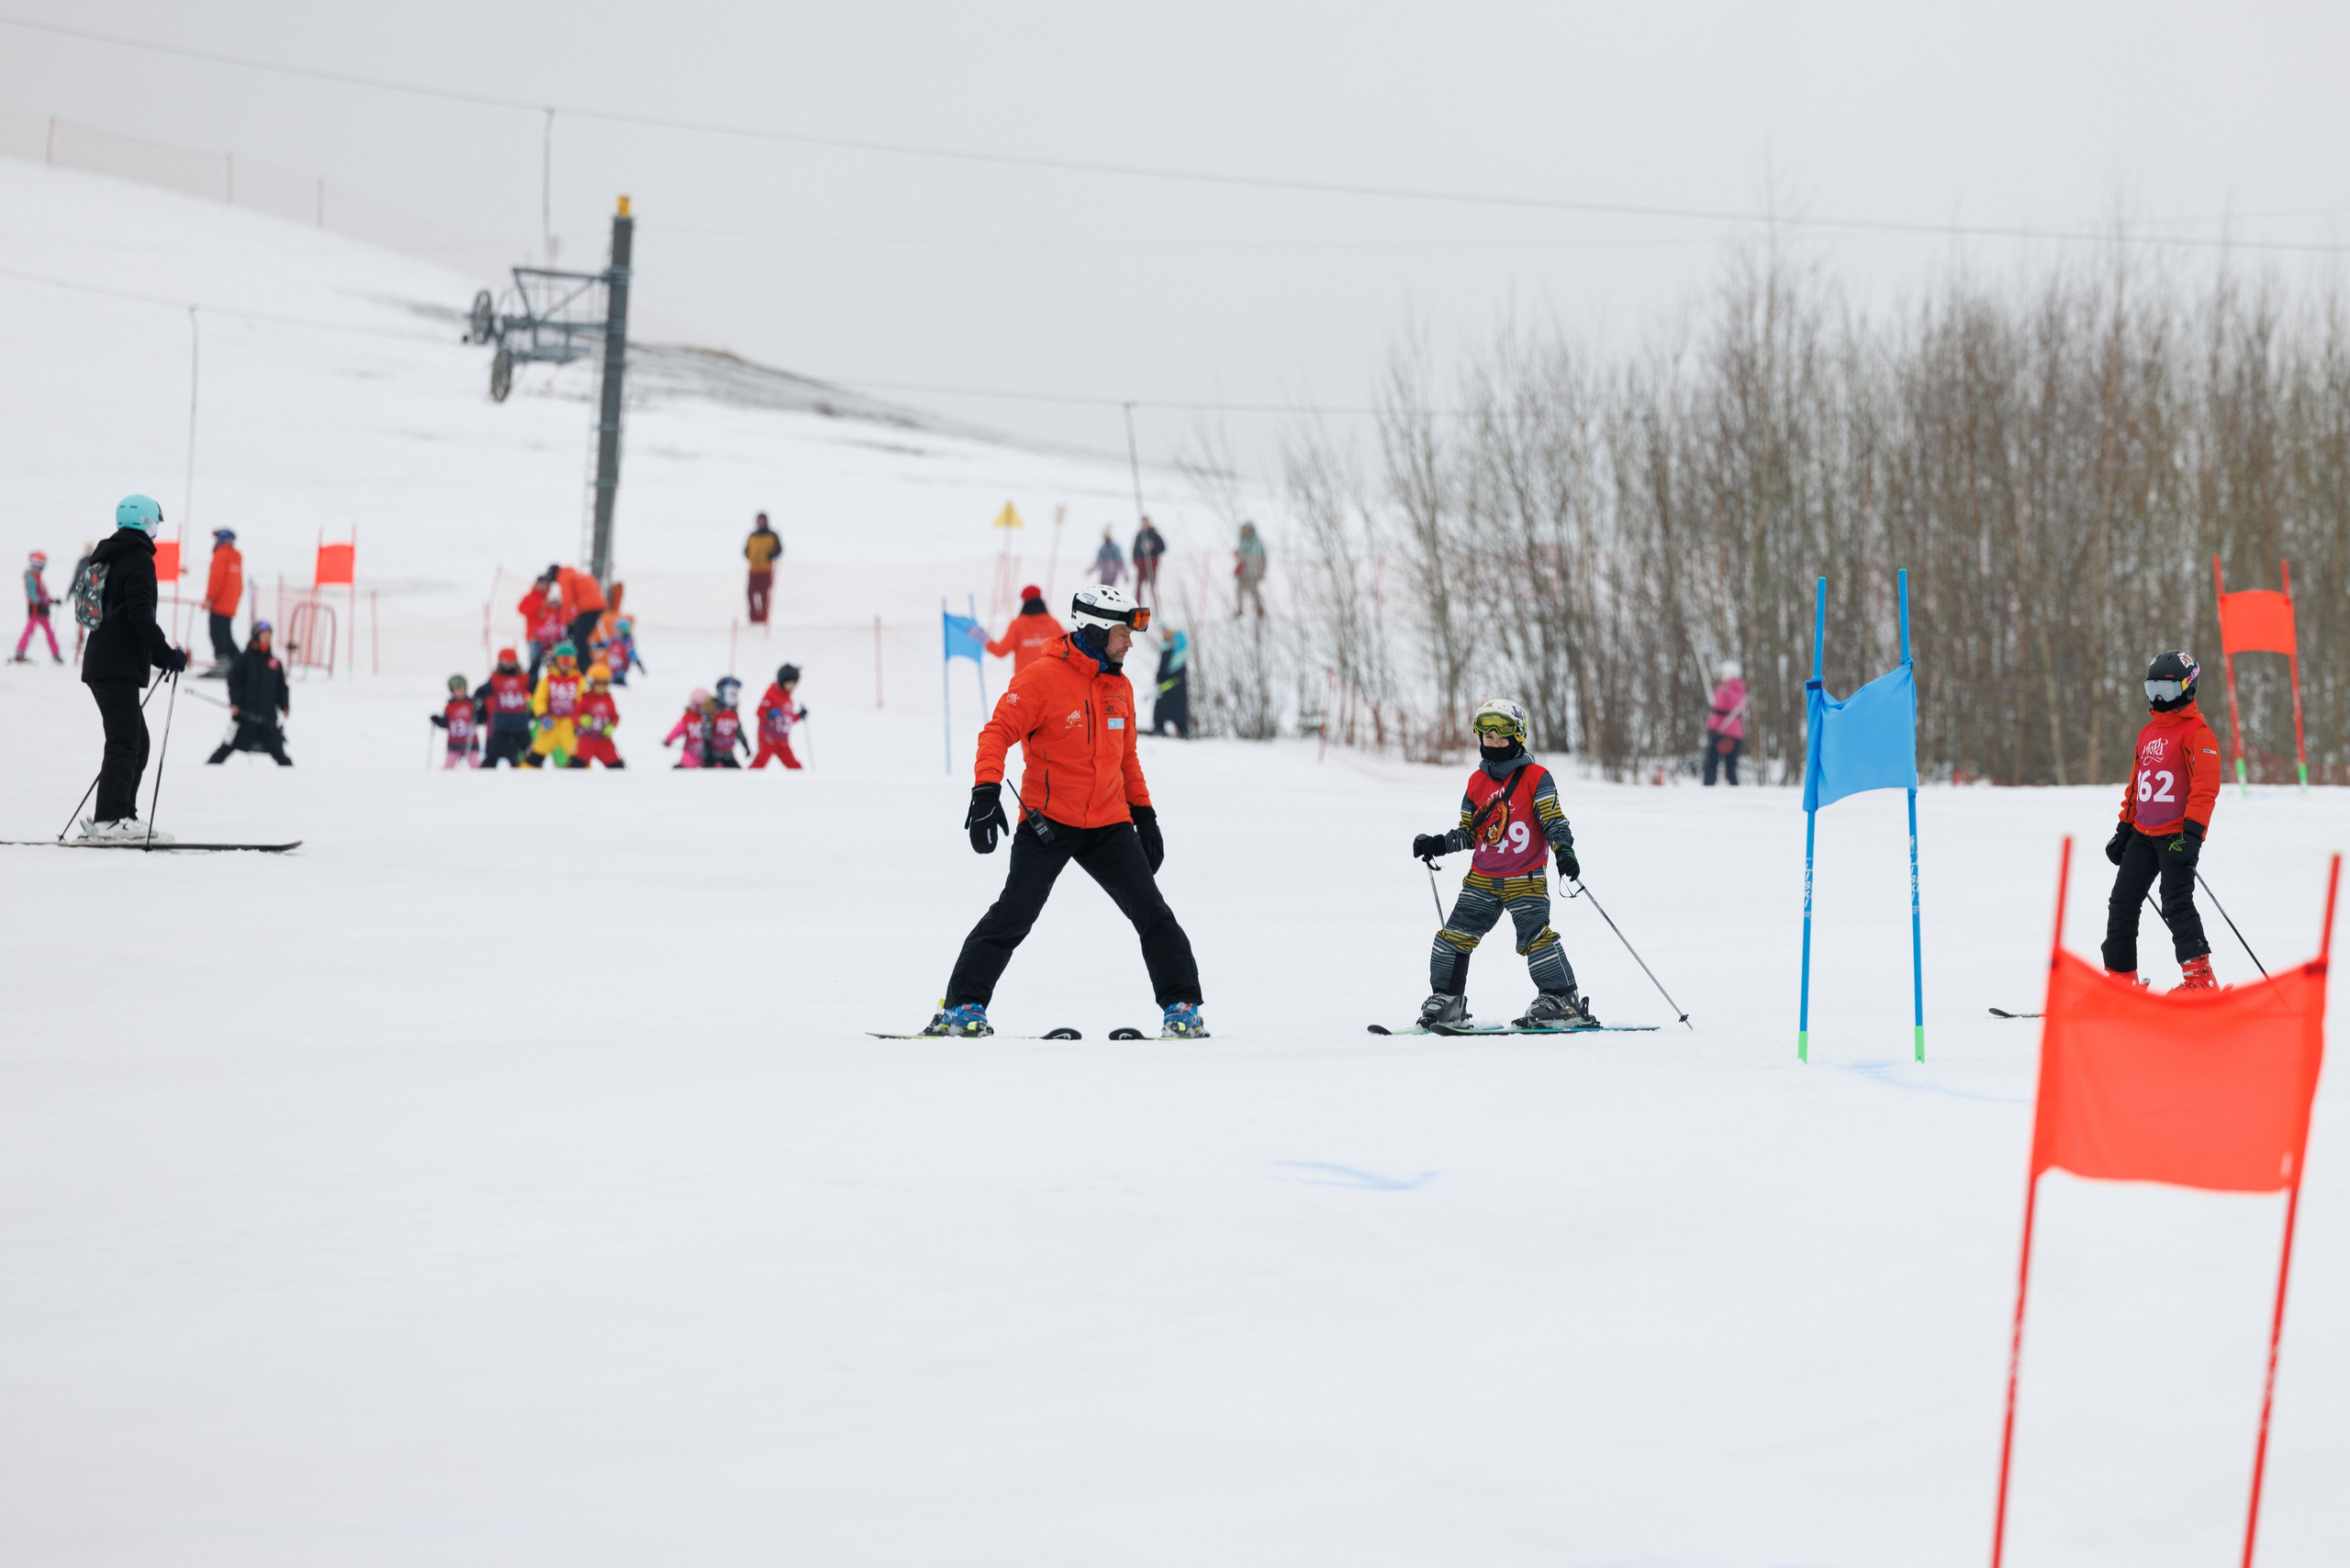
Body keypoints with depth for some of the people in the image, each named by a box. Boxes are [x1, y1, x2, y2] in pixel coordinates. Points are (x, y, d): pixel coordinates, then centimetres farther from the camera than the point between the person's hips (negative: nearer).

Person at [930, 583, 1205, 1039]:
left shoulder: (1119, 687, 11)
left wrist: (1143, 813, 20)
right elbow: (998, 733, -14)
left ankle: (1181, 1007, 6)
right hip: (1047, 822, -5)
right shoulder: (1041, 678, -10)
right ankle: (963, 1005, -1)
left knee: (1152, 913, 0)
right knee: (1014, 914, -9)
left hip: (1108, 825, 5)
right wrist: (986, 791, -26)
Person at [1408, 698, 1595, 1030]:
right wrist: (1437, 844, 2)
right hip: (1481, 879, 5)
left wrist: (1564, 851, -25)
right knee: (1454, 936, -1)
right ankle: (1446, 1000, 11)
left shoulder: (1535, 777, -4)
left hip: (1525, 881, -5)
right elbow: (1468, 833, 16)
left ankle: (1562, 1001, -9)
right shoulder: (1477, 782, 11)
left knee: (1536, 937, -16)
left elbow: (1553, 819, -9)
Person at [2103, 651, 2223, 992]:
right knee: (2122, 903, 6)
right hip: (2143, 835, 8)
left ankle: (2199, 976, -14)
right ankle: (2120, 975, 12)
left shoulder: (2196, 733, -8)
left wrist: (2192, 833, -23)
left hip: (2177, 835, -8)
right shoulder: (2148, 733, 18)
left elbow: (2205, 788, -15)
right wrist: (2123, 829, 21)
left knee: (2177, 904, -16)